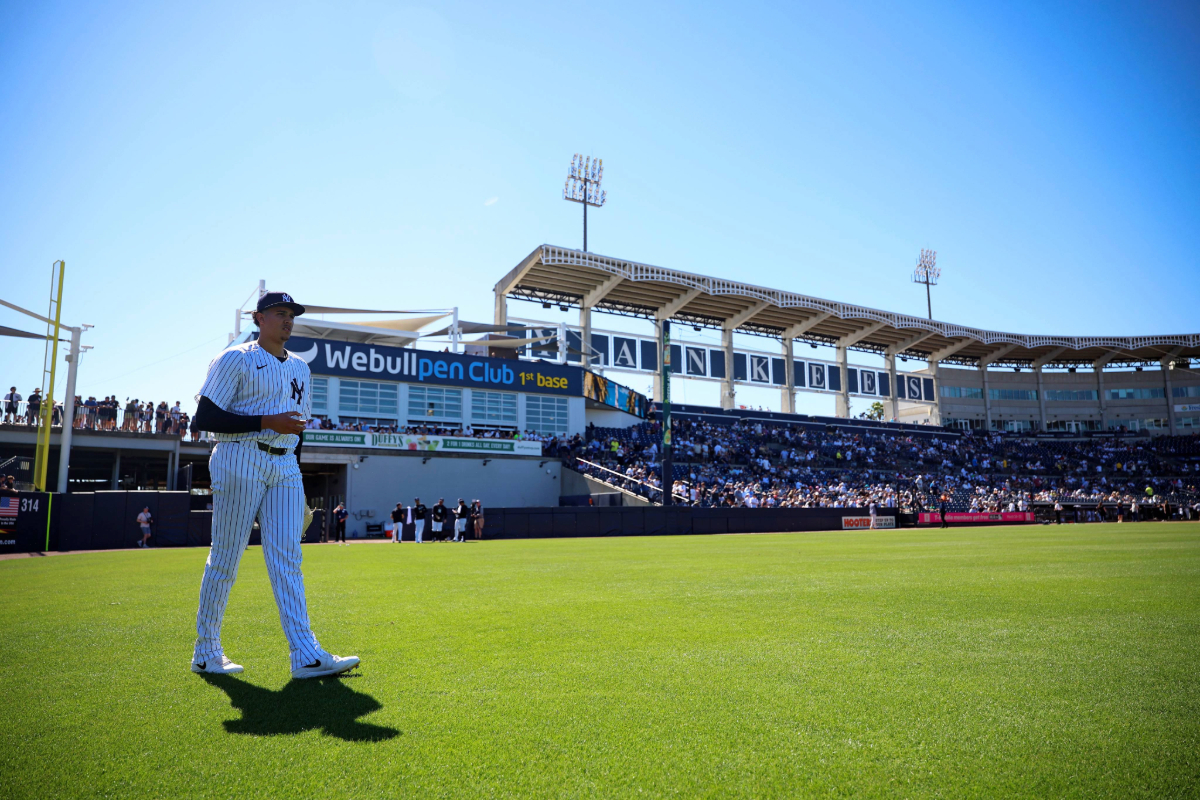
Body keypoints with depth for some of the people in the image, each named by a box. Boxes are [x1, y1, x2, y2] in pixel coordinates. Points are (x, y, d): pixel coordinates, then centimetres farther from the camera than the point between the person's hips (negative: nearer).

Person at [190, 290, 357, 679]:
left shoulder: (300, 368, 18)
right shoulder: (236, 359, -1)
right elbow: (205, 417, -9)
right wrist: (267, 421, -16)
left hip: (285, 466, 5)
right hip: (240, 461, -5)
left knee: (288, 557, -2)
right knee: (225, 556, 1)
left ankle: (305, 654, -7)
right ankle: (206, 651, 17)